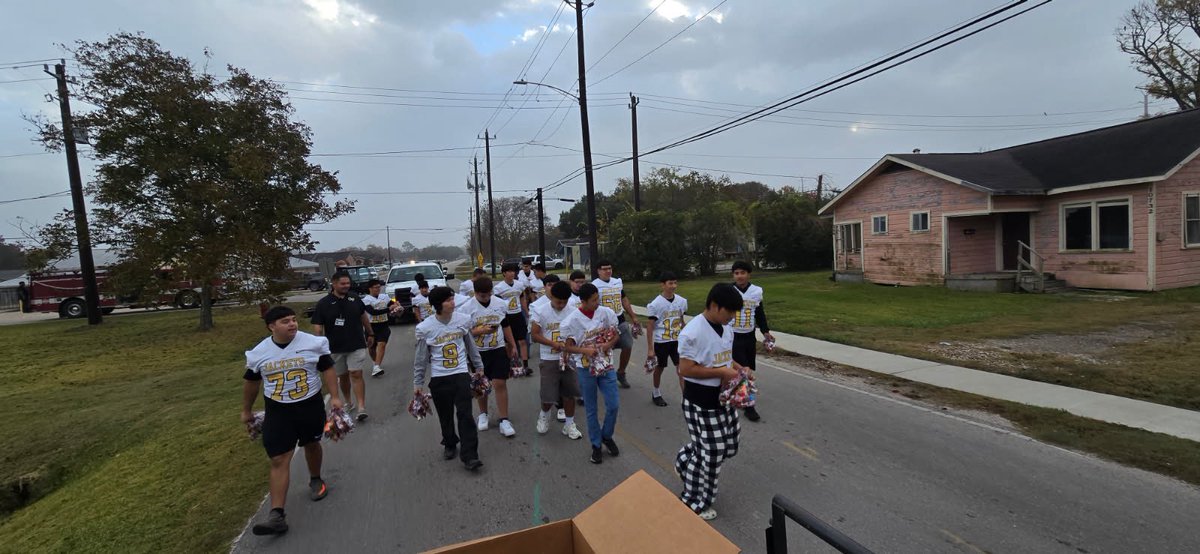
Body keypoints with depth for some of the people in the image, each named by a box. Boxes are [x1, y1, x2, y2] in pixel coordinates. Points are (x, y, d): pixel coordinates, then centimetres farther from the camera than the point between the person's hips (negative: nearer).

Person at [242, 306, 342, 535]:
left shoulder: (313, 343, -11)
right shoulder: (259, 352, -4)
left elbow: (327, 369, -6)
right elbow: (251, 382, 10)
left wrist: (334, 396, -14)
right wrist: (246, 410, 18)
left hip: (310, 405, 0)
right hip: (278, 411, 1)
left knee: (311, 445, 21)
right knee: (279, 460, -4)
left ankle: (315, 480, 47)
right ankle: (277, 515, -2)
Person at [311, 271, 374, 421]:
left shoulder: (354, 298, 1)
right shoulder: (323, 304, -7)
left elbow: (363, 317, 14)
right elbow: (317, 327, -7)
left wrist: (370, 334, 18)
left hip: (356, 345, 0)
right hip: (336, 348, 0)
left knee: (356, 375, -9)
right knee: (343, 376, 15)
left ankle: (361, 407, -12)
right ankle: (347, 403, 34)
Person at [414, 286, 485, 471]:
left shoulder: (463, 319, -6)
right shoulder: (424, 328, -11)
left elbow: (471, 345, 9)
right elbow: (420, 358, 0)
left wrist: (479, 366, 17)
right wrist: (418, 383, 5)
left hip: (461, 374, 0)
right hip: (438, 378, 0)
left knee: (465, 414, -5)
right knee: (445, 416, 14)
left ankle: (469, 455, 0)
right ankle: (450, 445, 37)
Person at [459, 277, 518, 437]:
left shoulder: (500, 305, 0)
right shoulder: (467, 309, -9)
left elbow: (506, 326, 11)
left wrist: (513, 346, 12)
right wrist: (481, 330, -22)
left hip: (498, 350, 1)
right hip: (478, 352, -1)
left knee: (500, 383, -3)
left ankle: (504, 420, 4)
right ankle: (483, 414, 36)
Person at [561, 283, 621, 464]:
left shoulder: (606, 312, -8)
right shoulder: (572, 320, -15)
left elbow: (615, 335, 4)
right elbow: (568, 347, -7)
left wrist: (608, 345, -16)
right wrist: (585, 350, -23)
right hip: (585, 369, -2)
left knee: (613, 405, 3)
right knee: (591, 410, 10)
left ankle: (607, 436, 30)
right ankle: (596, 445, 28)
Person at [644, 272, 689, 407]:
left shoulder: (682, 301, -3)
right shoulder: (655, 304, -16)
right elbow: (650, 327, -13)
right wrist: (650, 348, -13)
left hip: (677, 341, 3)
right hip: (661, 342, -3)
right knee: (659, 368, 14)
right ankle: (656, 394, 35)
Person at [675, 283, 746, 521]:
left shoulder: (726, 328, 4)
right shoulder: (693, 332, -23)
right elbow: (685, 369, -23)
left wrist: (737, 368, -1)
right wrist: (721, 372, -23)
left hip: (722, 398, 8)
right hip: (701, 403, -8)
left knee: (727, 446, 18)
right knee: (709, 453, 4)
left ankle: (685, 461, 42)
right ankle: (694, 502, 27)